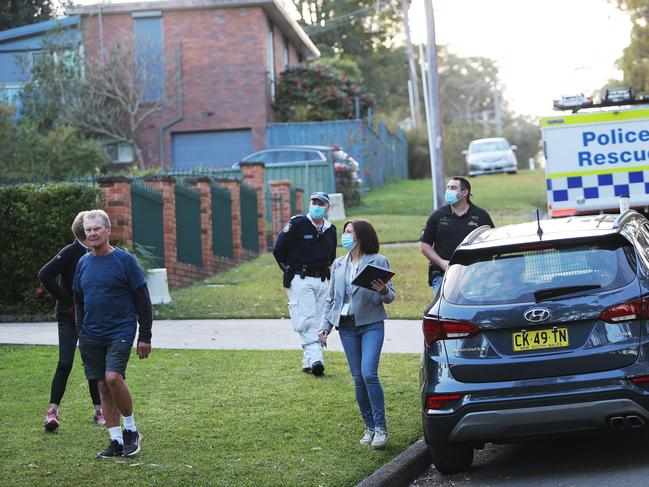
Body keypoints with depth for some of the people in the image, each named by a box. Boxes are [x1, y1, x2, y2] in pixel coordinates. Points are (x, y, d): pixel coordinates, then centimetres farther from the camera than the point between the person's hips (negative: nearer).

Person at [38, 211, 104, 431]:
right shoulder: (70, 252, -13)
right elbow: (45, 275, -20)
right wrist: (66, 298, -17)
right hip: (69, 317, -5)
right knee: (65, 363, -10)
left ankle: (99, 410, 17)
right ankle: (53, 411, -6)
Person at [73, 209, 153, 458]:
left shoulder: (125, 260, -5)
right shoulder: (83, 263, 10)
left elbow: (142, 300, -4)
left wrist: (145, 337, -6)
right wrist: (80, 331, 15)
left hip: (120, 332, -5)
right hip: (91, 336, 6)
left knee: (113, 377, -22)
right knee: (103, 386, 5)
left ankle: (131, 429, -2)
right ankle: (116, 441, 12)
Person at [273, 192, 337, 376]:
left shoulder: (330, 230, 12)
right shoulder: (296, 224, -4)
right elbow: (278, 251, 0)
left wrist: (322, 271, 15)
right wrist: (291, 271, 3)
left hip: (322, 281, 5)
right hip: (300, 280, -5)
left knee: (319, 322, 3)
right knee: (307, 320, -16)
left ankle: (308, 362, 9)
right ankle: (315, 358, -23)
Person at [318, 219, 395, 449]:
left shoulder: (378, 261, -1)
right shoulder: (338, 264, 14)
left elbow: (390, 297, 1)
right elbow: (330, 298, 18)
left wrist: (383, 292, -22)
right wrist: (324, 326, 8)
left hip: (371, 324, -5)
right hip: (347, 326, 5)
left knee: (369, 374, -16)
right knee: (358, 379, 4)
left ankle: (380, 428, -8)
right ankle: (370, 427, 13)